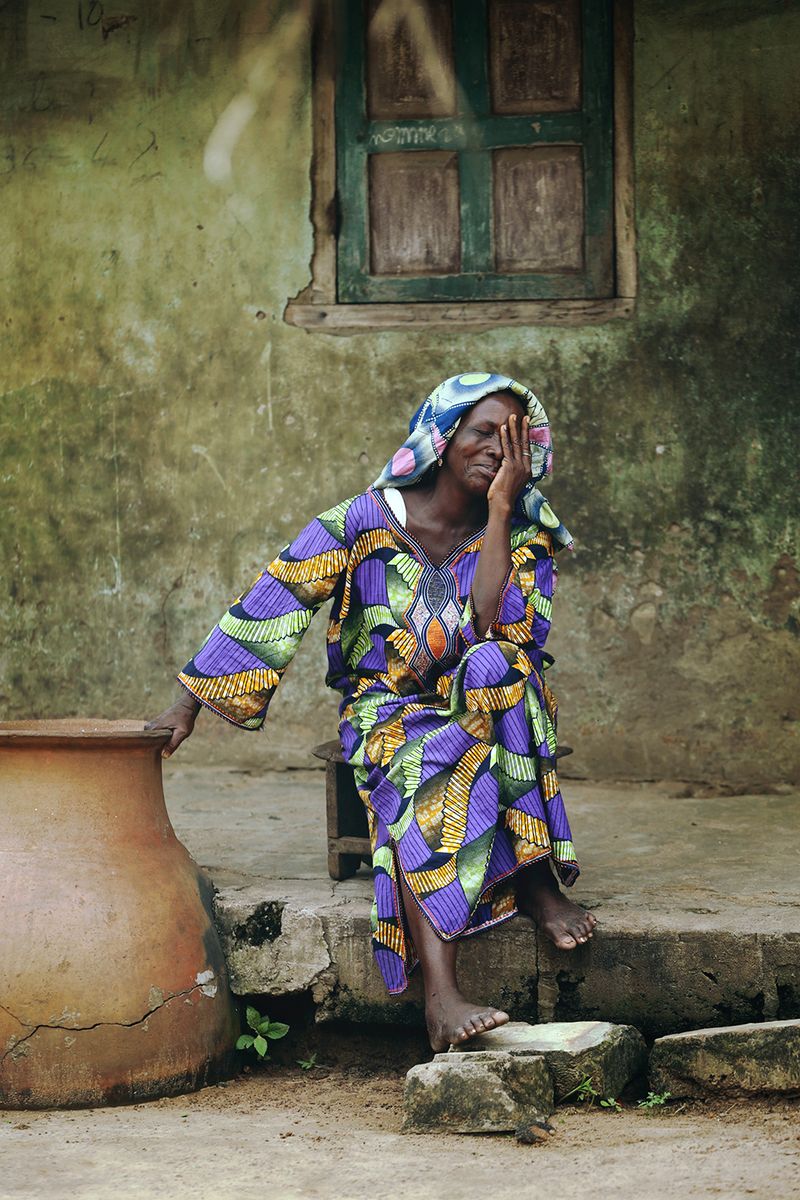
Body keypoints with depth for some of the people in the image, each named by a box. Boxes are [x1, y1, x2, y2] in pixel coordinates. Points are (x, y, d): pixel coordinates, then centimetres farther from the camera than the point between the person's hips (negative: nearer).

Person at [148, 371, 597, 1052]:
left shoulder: (523, 536, 4)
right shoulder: (365, 522, -2)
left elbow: (499, 630, -14)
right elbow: (273, 603, -5)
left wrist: (500, 511, -13)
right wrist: (189, 703, -10)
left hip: (483, 713, 2)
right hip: (389, 718, -2)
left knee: (493, 665, -34)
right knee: (424, 785, -37)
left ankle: (536, 876, -33)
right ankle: (441, 996, -53)